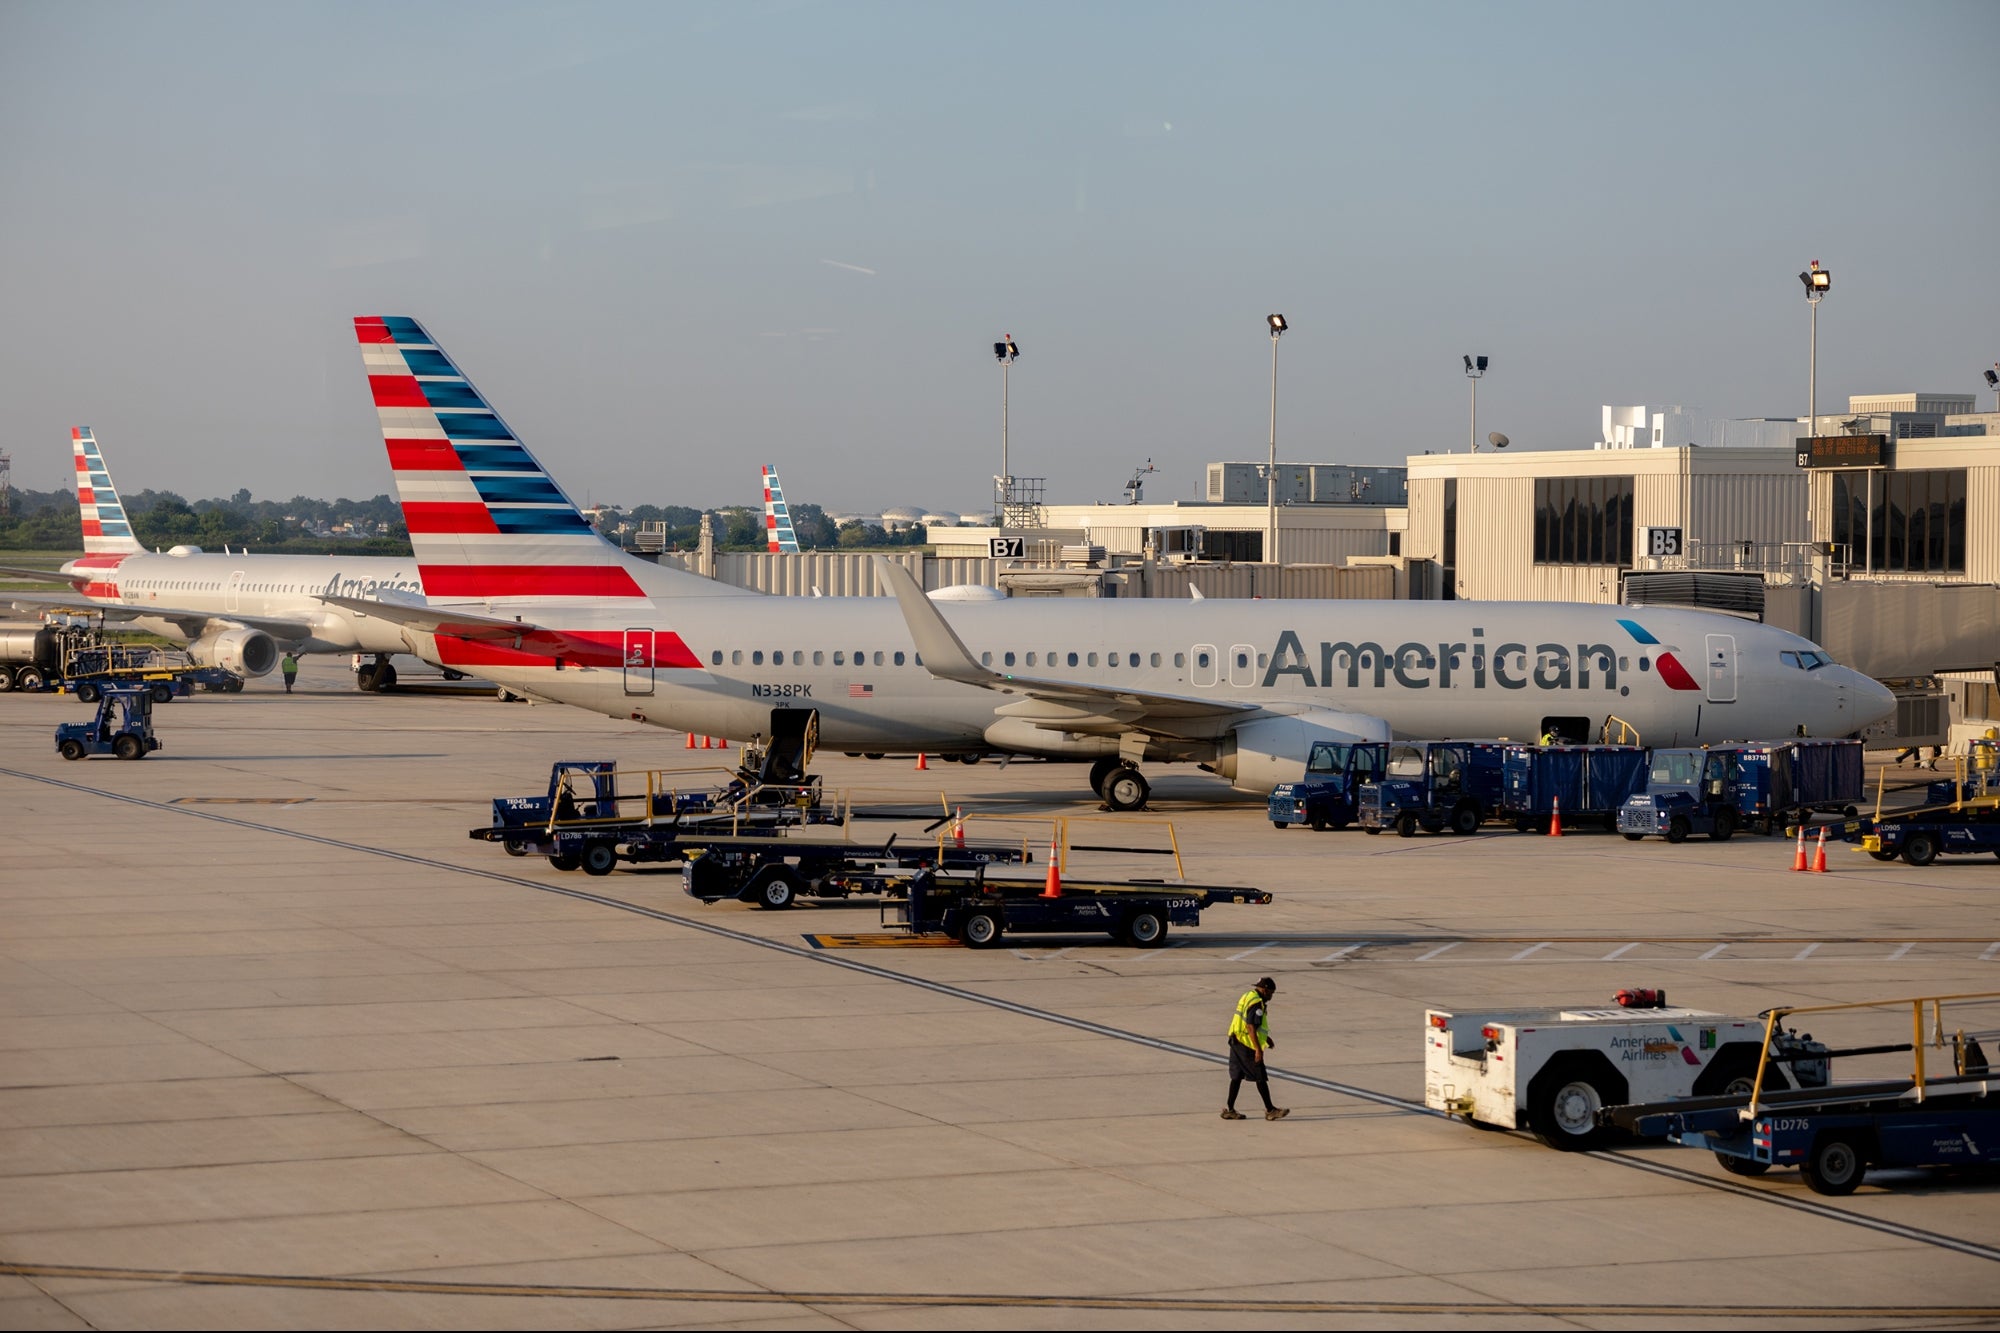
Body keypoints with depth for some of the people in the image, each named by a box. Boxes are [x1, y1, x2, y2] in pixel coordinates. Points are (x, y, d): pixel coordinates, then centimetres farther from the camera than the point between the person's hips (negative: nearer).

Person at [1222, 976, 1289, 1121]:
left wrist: (1266, 1037, 28)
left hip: (1236, 1041, 10)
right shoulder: (1256, 1003, -18)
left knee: (1237, 1076, 13)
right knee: (1261, 1078, -1)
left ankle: (1229, 1110, 15)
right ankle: (1270, 1110, 6)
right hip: (1247, 1045, -10)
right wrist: (1258, 1050, -24)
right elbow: (1251, 1028, -24)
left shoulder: (1247, 997, 14)